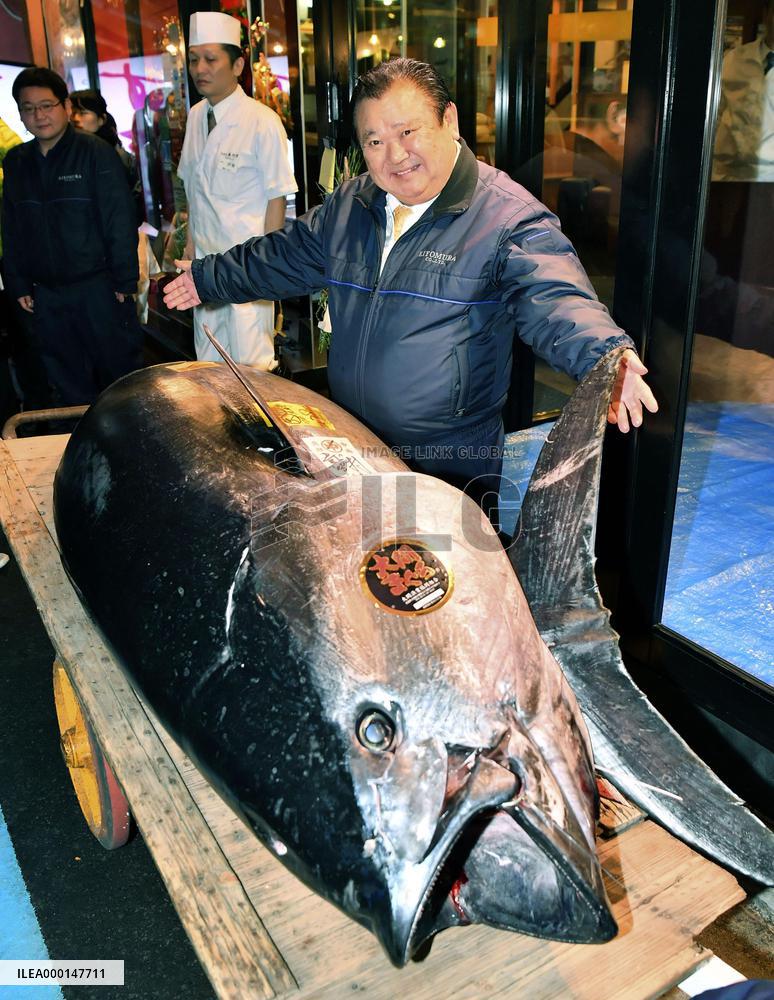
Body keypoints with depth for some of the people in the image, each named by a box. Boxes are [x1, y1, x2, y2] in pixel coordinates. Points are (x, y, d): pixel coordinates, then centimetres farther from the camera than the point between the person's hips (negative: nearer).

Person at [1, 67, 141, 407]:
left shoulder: (95, 152, -8)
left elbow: (120, 220, -10)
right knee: (67, 383, 15)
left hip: (99, 287, -5)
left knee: (119, 375, 6)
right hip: (45, 295, 5)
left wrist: (124, 281, -12)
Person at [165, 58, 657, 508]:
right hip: (350, 447, 6)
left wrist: (607, 355, -51)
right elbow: (286, 257, 21)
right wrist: (208, 276, 29)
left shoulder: (510, 217, -16)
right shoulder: (350, 204, 6)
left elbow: (555, 301, -30)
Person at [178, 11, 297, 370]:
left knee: (251, 365, -2)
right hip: (204, 259, 6)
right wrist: (191, 242, 10)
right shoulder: (195, 116, 8)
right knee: (209, 360, 12)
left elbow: (276, 197, -11)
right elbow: (193, 187, 15)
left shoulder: (263, 122, -11)